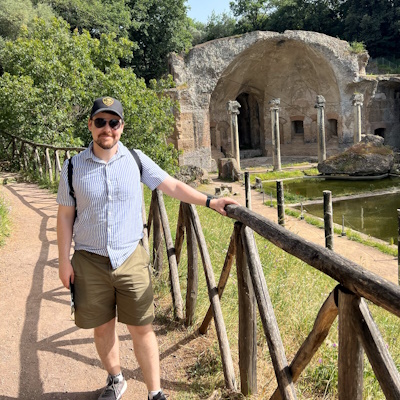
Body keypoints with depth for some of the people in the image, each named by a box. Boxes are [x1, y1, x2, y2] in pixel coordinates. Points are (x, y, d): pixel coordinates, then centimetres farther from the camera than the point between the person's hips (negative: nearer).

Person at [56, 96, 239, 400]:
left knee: (142, 328, 3)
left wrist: (210, 202, -2)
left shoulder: (136, 160, -2)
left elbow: (173, 186, 3)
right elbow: (65, 216, 2)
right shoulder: (73, 167, -2)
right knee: (102, 327, 14)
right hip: (90, 261, 1)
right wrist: (64, 260, 0)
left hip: (131, 258, 0)